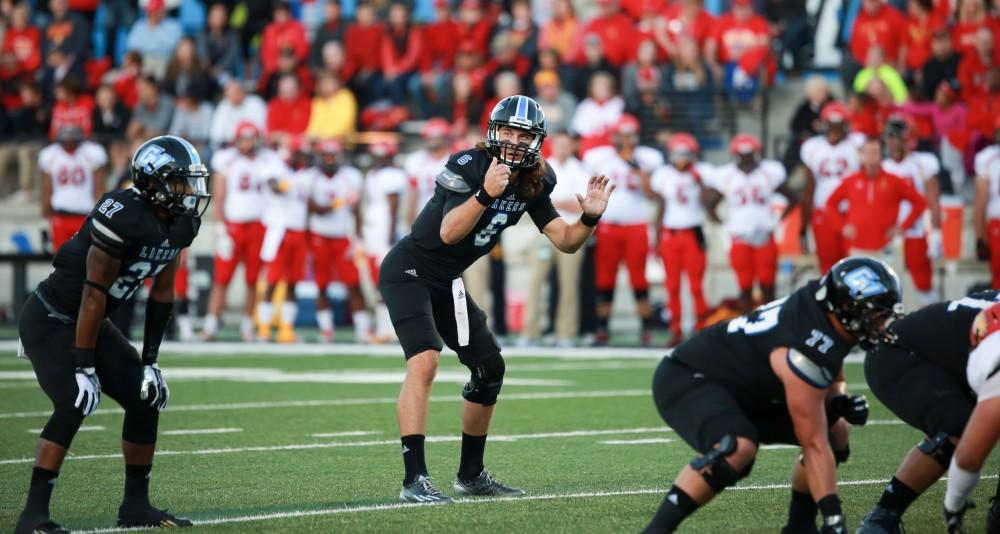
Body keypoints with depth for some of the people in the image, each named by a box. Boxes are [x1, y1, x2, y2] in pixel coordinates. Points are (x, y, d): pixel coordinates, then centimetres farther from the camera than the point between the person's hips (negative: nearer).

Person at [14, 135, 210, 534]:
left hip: (93, 323, 9)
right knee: (74, 406, -23)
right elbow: (94, 293, -26)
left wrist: (150, 361, 5)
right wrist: (84, 369, -23)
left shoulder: (181, 224, -3)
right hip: (50, 321, -9)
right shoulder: (124, 217, -29)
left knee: (146, 399, 5)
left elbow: (161, 292, 6)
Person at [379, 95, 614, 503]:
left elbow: (565, 242, 0)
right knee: (424, 362, -24)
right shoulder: (467, 167, -22)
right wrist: (486, 193, -45)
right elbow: (448, 233, -33)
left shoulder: (532, 183, -1)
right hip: (408, 272, -8)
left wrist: (589, 218, -18)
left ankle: (471, 474, 23)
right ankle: (415, 479, -28)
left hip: (446, 282, 8)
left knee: (490, 368, 9)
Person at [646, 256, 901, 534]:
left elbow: (832, 379, 15)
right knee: (738, 448, -39)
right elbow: (814, 445, -28)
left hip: (743, 390, 10)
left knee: (836, 431, 6)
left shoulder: (819, 306, -6)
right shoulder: (808, 351, -31)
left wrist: (840, 402, -8)